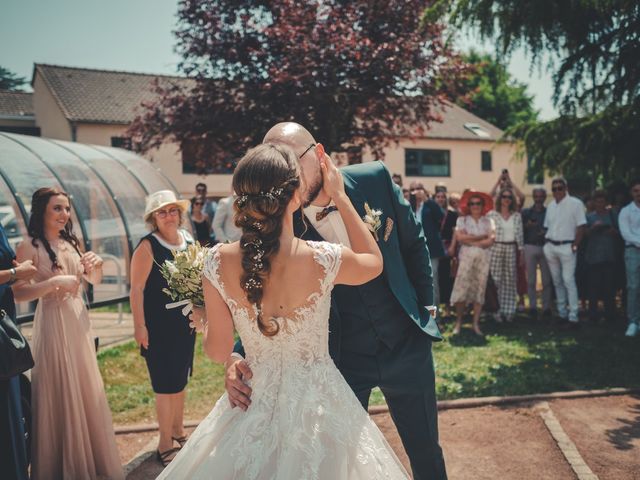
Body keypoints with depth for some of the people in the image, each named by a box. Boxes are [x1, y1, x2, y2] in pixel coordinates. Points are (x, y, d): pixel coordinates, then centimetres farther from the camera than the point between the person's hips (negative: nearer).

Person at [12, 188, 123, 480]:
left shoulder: (71, 243, 8)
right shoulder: (30, 247, -11)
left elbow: (95, 280, 14)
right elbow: (18, 293, -18)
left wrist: (95, 265, -6)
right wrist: (55, 282, -27)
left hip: (79, 322, 6)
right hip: (52, 324, -6)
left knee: (86, 390, 16)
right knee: (60, 394, 4)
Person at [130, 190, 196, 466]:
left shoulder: (188, 240, 4)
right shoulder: (148, 247, -15)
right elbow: (136, 289, -17)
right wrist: (139, 326, -19)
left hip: (185, 323, 6)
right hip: (159, 326, -6)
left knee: (181, 378, 19)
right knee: (166, 383, 3)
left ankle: (178, 431, 39)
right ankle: (165, 444, 19)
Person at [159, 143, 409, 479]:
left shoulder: (218, 262, -17)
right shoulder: (322, 260, -23)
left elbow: (218, 351, -6)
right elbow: (375, 262, 1)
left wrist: (202, 323, 15)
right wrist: (340, 197, 0)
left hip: (256, 404, 3)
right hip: (318, 403, -2)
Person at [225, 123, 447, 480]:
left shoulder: (375, 179, -12)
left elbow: (414, 242, 3)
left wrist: (425, 304, 5)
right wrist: (237, 357, -25)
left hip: (407, 345, 1)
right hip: (340, 360, -1)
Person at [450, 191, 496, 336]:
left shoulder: (488, 221, 11)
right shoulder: (462, 219, 8)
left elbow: (491, 240, -4)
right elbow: (460, 237, -8)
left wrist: (470, 240, -8)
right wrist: (481, 237, -5)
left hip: (483, 257, 2)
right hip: (466, 256, -2)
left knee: (480, 288, 1)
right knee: (461, 288, -7)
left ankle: (476, 324, 6)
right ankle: (458, 322, 3)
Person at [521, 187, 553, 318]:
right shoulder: (526, 212, 9)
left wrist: (546, 232, -13)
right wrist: (526, 226, -13)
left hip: (545, 247, 0)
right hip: (530, 247, 0)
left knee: (546, 280, 1)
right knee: (531, 280, 2)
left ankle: (546, 307, 9)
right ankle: (532, 306, 9)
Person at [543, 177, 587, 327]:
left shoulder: (575, 203, -6)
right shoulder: (551, 206, 12)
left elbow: (581, 226, -9)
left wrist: (575, 245, -14)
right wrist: (546, 243, 8)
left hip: (566, 246, -6)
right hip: (550, 247, 6)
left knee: (568, 280, -12)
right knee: (557, 281, 11)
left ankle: (573, 316, -8)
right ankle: (562, 313, 21)